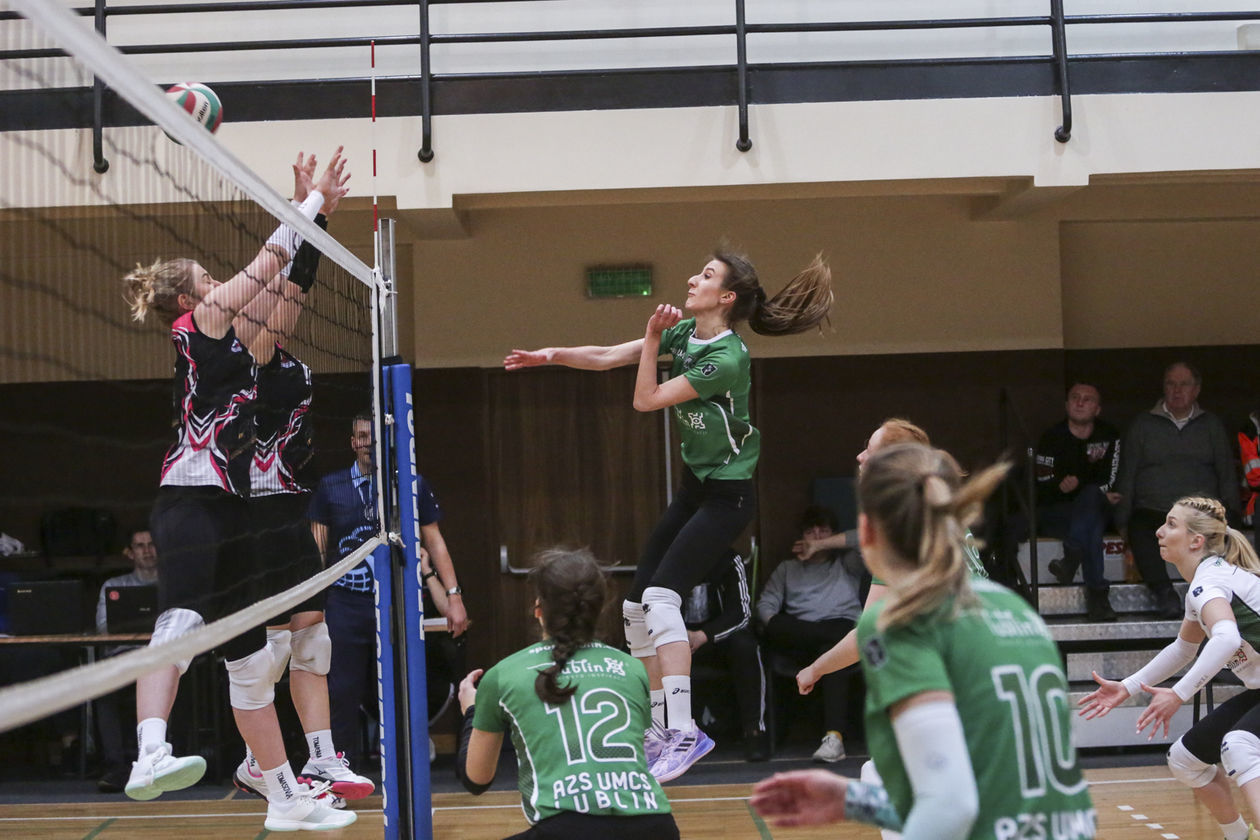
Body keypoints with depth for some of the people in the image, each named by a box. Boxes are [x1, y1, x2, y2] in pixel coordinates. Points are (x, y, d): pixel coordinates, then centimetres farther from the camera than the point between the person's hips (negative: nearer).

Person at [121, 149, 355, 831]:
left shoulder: (220, 334, 22)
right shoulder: (200, 321, 1)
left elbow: (274, 267, 29)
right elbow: (267, 261, 2)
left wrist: (304, 203, 29)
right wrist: (314, 199, 12)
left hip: (226, 511, 10)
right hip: (190, 500, -10)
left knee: (252, 658, 13)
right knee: (181, 619, -32)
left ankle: (286, 798, 21)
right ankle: (151, 756, -53)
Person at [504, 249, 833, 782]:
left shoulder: (726, 358, -22)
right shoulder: (684, 331, 3)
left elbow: (646, 399, -19)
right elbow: (607, 357, 4)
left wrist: (653, 336, -18)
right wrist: (553, 355, -9)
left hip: (727, 494, -9)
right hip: (695, 487, 9)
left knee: (661, 598, -23)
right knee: (635, 607, 8)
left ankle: (684, 731, -24)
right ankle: (655, 733, 17)